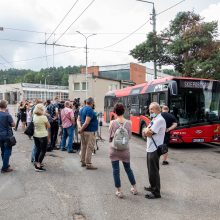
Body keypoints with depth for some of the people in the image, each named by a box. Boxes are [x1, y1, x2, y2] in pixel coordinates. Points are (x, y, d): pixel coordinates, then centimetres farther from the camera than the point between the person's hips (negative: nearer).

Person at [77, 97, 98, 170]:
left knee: (83, 147, 15)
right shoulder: (90, 110, -16)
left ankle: (83, 162, 23)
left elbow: (78, 119, 9)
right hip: (89, 131, -9)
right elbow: (87, 122, -23)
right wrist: (81, 129, -14)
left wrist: (80, 127, -5)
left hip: (83, 131, 9)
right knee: (89, 148, -4)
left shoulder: (82, 109, 12)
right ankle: (88, 164, 0)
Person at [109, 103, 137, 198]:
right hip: (125, 149, 2)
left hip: (114, 149, -2)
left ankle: (119, 191, 13)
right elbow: (129, 136, 3)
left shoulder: (112, 123, -11)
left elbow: (110, 137, -2)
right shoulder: (128, 123, -6)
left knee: (116, 170, 7)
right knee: (128, 168, 19)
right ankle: (134, 188, 30)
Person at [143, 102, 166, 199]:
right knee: (151, 169, 20)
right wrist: (147, 130, -10)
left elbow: (148, 133, -22)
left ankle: (156, 192, 6)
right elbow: (145, 132, 10)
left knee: (153, 171, -3)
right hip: (150, 148, 10)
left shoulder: (159, 120, -18)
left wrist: (146, 130, -2)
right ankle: (153, 186, 34)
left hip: (154, 149, -10)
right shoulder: (154, 119, 15)